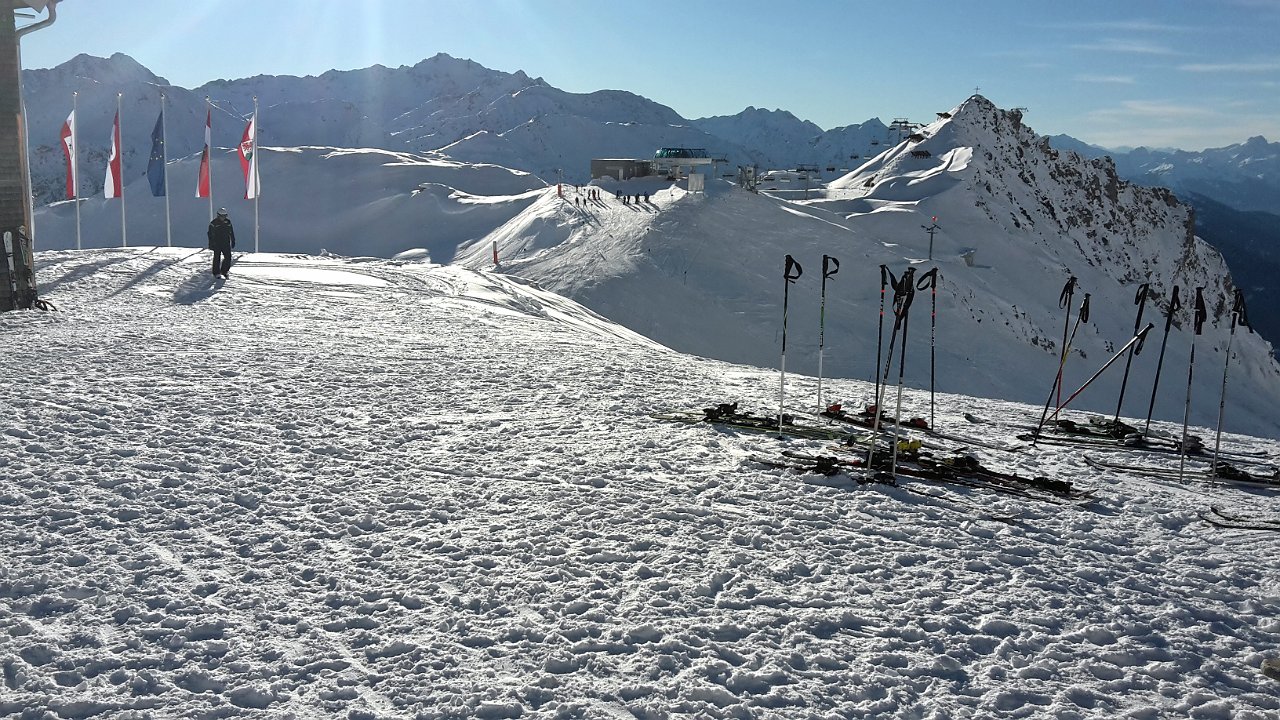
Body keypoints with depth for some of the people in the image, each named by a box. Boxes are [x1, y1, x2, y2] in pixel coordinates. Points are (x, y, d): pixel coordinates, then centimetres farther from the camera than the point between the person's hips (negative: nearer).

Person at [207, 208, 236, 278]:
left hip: (226, 243, 4)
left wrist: (233, 241, 13)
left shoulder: (228, 221, 4)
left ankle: (224, 271, 15)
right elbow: (210, 234, -7)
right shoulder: (213, 222, -8)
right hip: (217, 243, -3)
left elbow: (231, 232, 13)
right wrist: (211, 244, -10)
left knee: (228, 257, -1)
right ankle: (216, 273, 14)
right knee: (217, 258, 4)